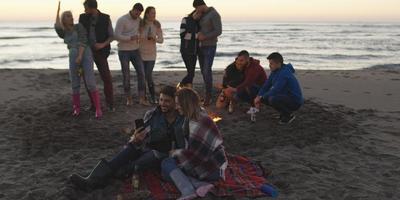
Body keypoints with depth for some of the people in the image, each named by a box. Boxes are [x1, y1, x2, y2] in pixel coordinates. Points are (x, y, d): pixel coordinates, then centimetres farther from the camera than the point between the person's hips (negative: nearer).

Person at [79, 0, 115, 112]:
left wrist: (103, 44, -17)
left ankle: (110, 103, 7)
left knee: (107, 77, -5)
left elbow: (111, 36, 0)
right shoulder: (83, 18, 0)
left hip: (100, 52, -2)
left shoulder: (105, 19, -6)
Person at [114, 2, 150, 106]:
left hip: (135, 50, 5)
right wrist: (130, 38, -26)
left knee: (141, 73, -2)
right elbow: (116, 36, -16)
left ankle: (142, 98, 3)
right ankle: (129, 98, 14)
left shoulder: (139, 20, 6)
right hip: (124, 51, -5)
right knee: (126, 75, 2)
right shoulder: (122, 20, -11)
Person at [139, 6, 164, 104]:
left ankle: (153, 97, 6)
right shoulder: (140, 24, -11)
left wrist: (155, 38, -21)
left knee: (148, 75, -7)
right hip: (141, 53, 0)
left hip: (151, 54, 0)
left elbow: (161, 40, -2)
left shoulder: (157, 25, -5)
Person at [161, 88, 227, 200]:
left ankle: (188, 191, -30)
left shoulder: (200, 123, -22)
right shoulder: (192, 118, 8)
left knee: (167, 164, -11)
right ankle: (201, 185, -16)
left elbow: (194, 154, -22)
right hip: (205, 162, 10)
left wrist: (176, 153, -9)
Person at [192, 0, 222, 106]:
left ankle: (208, 97, -7)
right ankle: (208, 93, 18)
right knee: (203, 71, 9)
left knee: (207, 71, -13)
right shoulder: (201, 15, 13)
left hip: (210, 46, -8)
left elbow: (218, 31, -17)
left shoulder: (214, 14, -12)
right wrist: (199, 33, 0)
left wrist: (205, 37, -18)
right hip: (201, 46, 8)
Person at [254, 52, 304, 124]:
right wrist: (258, 96, -10)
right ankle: (284, 113, 11)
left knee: (273, 99, -32)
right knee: (265, 97, 4)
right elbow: (266, 85, 6)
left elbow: (275, 90, -30)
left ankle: (289, 115, -9)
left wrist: (261, 98, -20)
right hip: (286, 97, 9)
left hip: (295, 102, -9)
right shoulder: (274, 72, 4)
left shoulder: (284, 73, -24)